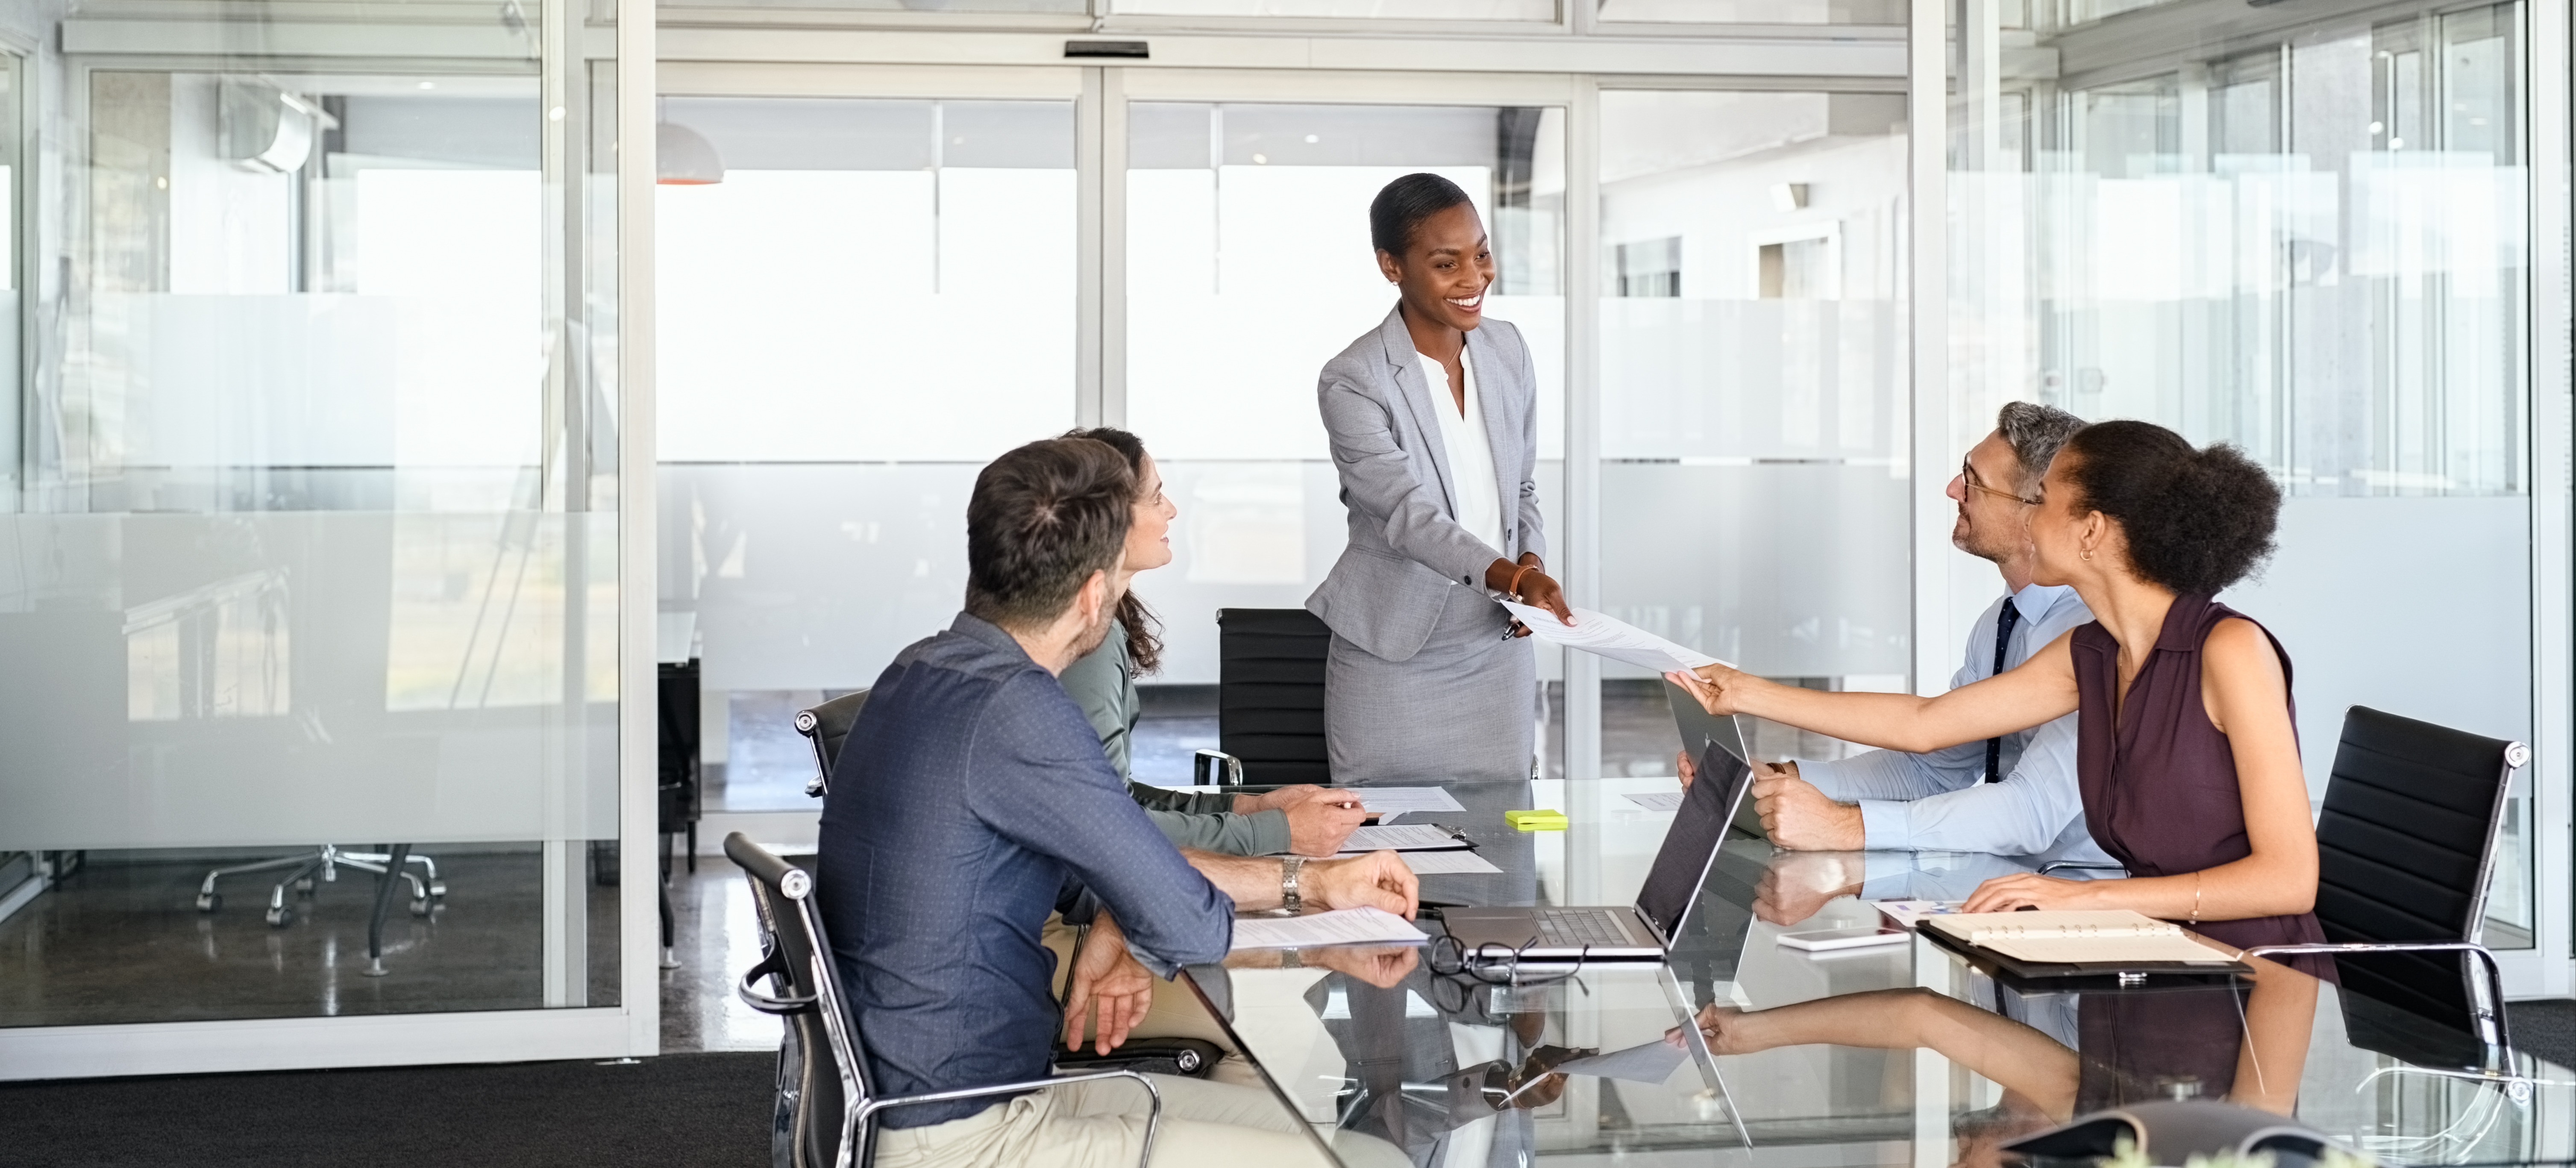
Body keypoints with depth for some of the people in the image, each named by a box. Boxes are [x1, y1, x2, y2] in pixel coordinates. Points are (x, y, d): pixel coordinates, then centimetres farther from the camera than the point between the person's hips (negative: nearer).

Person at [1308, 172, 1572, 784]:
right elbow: (1409, 515, -23)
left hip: (1498, 650, 5)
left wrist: (1533, 563, -7)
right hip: (1392, 660, -4)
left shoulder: (1507, 350, 4)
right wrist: (1513, 577, -37)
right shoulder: (1353, 383, -14)